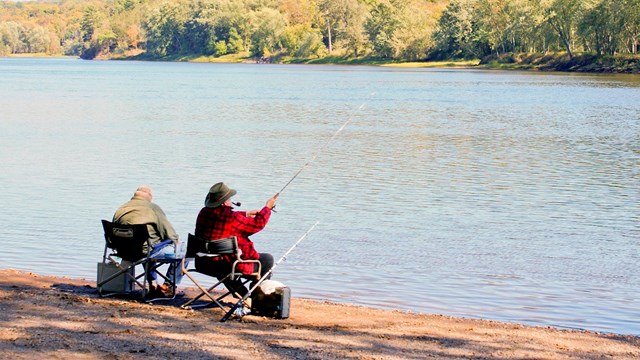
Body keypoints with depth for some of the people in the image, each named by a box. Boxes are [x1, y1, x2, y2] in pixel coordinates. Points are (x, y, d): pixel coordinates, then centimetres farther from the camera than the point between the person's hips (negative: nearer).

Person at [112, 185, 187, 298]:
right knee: (184, 250, 5)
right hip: (147, 251, -7)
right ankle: (167, 287, 10)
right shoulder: (153, 208, -5)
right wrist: (176, 240, 15)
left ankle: (153, 285, 38)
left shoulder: (120, 210, 13)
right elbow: (168, 231, -6)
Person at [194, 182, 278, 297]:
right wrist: (267, 207, 9)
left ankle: (242, 295, 45)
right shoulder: (232, 218, -21)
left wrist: (246, 214, 29)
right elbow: (258, 224, -7)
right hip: (228, 267, -7)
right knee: (268, 259, 9)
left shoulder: (204, 213, 1)